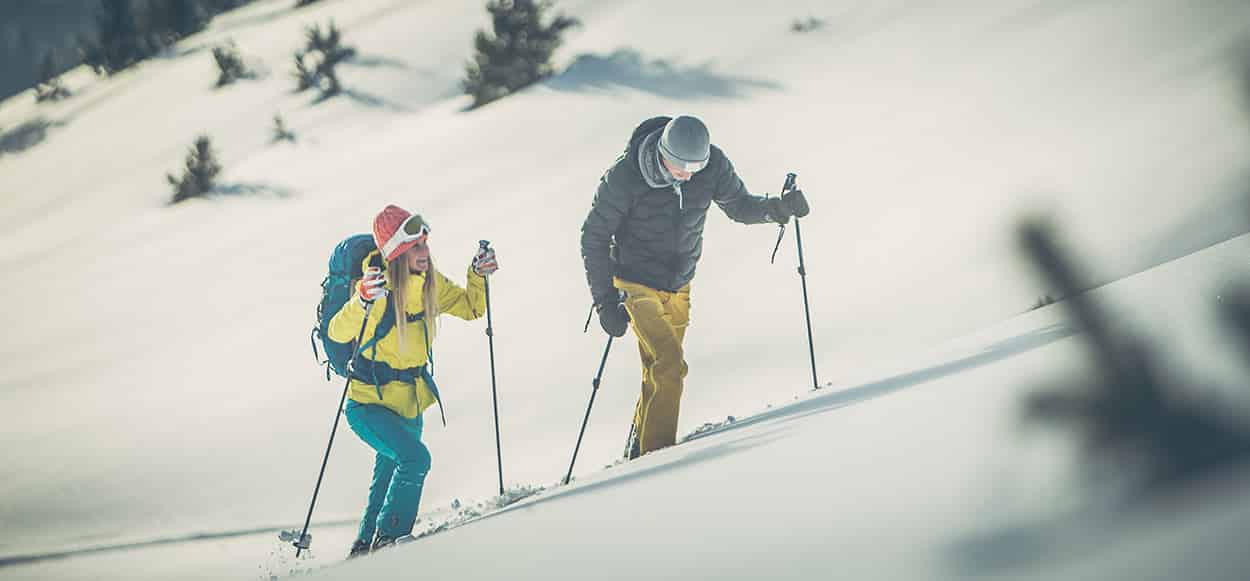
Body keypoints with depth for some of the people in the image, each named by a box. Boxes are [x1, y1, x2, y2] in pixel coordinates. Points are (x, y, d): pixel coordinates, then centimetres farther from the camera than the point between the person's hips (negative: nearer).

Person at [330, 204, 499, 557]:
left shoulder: (430, 283, -2)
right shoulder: (378, 286, -22)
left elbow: (470, 308, 11)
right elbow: (338, 333, -31)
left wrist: (479, 276, -7)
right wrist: (363, 300, -48)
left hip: (410, 404, 7)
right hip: (369, 404, -7)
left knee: (389, 481, 19)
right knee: (414, 459, -27)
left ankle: (364, 547, 39)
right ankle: (389, 537, -13)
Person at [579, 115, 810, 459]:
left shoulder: (712, 165, -15)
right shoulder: (625, 177, -26)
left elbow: (740, 206, 2)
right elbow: (594, 237, -14)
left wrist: (778, 208, -20)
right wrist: (605, 300, -16)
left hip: (679, 286, 5)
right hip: (638, 284, -5)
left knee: (659, 371, 15)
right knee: (670, 367, -18)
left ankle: (641, 447, 32)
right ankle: (656, 453, -9)